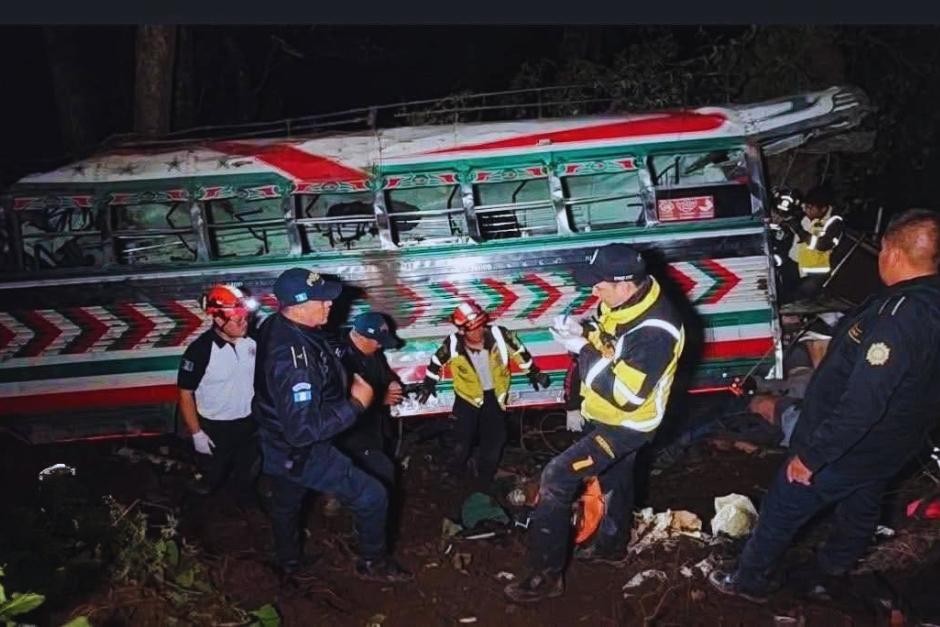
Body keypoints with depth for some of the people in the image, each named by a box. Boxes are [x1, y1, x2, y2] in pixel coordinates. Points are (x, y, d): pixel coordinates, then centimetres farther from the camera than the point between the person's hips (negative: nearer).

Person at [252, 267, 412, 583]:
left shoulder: (276, 326, -9)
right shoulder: (293, 359, -39)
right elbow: (304, 429, -38)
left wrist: (345, 382, 2)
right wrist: (356, 403, -29)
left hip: (279, 440, 10)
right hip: (301, 452, -9)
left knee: (285, 502, 31)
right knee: (372, 496, 3)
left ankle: (289, 562, 57)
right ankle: (373, 563, 25)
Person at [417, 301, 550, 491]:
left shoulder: (498, 335, -24)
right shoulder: (453, 344, -24)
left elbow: (519, 351, -6)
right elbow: (436, 361, -4)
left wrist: (533, 373, 5)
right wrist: (429, 384, 9)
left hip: (495, 394, 1)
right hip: (468, 395, -1)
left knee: (494, 439, 8)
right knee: (463, 438, 1)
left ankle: (485, 480, 31)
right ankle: (456, 472, 33)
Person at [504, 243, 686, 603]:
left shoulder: (655, 331, -34)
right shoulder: (622, 301, -8)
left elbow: (624, 394, -33)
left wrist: (582, 350, -29)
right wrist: (583, 331, -10)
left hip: (624, 424, -9)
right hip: (605, 416, 9)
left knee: (556, 479, -14)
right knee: (613, 479, 28)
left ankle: (546, 576, -3)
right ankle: (612, 546, 53)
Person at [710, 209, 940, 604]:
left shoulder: (897, 320, -35)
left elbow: (860, 405, -35)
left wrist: (810, 456, -26)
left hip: (845, 451, -8)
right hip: (887, 449, 9)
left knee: (779, 513, 11)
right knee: (860, 511, 28)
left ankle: (750, 582, 29)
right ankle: (831, 572, 52)